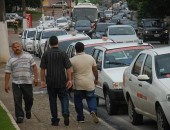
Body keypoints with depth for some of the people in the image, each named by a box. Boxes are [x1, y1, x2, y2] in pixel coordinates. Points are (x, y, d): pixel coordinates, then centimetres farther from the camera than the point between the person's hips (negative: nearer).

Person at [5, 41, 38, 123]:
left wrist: (36, 78, -4)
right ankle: (19, 116, 2)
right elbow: (7, 73, 5)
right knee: (17, 100, -6)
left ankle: (28, 110, 35)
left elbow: (34, 67, 6)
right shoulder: (11, 60, 5)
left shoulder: (28, 56, 6)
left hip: (27, 82, 0)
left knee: (29, 98, 5)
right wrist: (6, 84, 0)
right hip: (16, 83, 0)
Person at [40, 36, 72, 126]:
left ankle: (55, 120, 10)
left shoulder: (46, 54, -2)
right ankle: (65, 114, -12)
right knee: (64, 98, 12)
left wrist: (42, 80, 3)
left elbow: (43, 69, -3)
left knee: (52, 100, 9)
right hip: (62, 81, 0)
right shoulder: (63, 53, -4)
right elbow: (68, 68, -6)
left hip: (50, 82, 0)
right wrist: (69, 80, -2)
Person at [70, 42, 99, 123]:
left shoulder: (72, 60, -10)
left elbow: (71, 73, -8)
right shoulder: (90, 58, -2)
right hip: (89, 84, 2)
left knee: (78, 101, 12)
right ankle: (93, 111, -9)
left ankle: (80, 118, 15)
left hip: (78, 85, -2)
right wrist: (96, 79, 18)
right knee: (91, 98, 16)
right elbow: (95, 70, 5)